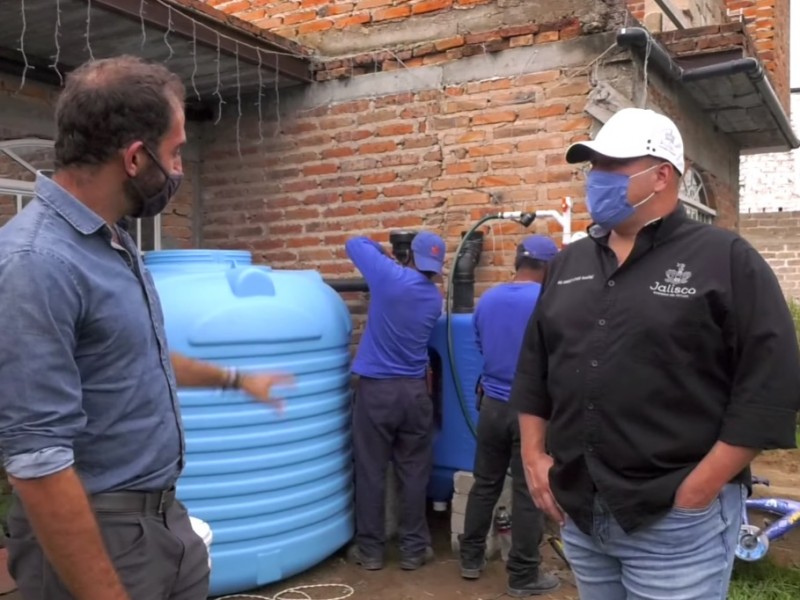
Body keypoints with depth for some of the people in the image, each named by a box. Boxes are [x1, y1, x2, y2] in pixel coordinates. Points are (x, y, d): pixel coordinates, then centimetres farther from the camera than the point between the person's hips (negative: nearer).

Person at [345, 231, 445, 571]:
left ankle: (370, 550, 16)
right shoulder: (435, 298, 4)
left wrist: (384, 255, 21)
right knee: (414, 473, 10)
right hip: (414, 391, 3)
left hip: (375, 388, -3)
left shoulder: (388, 276, -10)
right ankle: (414, 549, 18)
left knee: (371, 472, 6)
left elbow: (355, 243, 4)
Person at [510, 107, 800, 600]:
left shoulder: (726, 259, -6)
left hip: (677, 519, -5)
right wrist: (535, 455, 6)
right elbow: (534, 365, 15)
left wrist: (697, 489, -15)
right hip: (577, 510, 6)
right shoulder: (569, 263, 11)